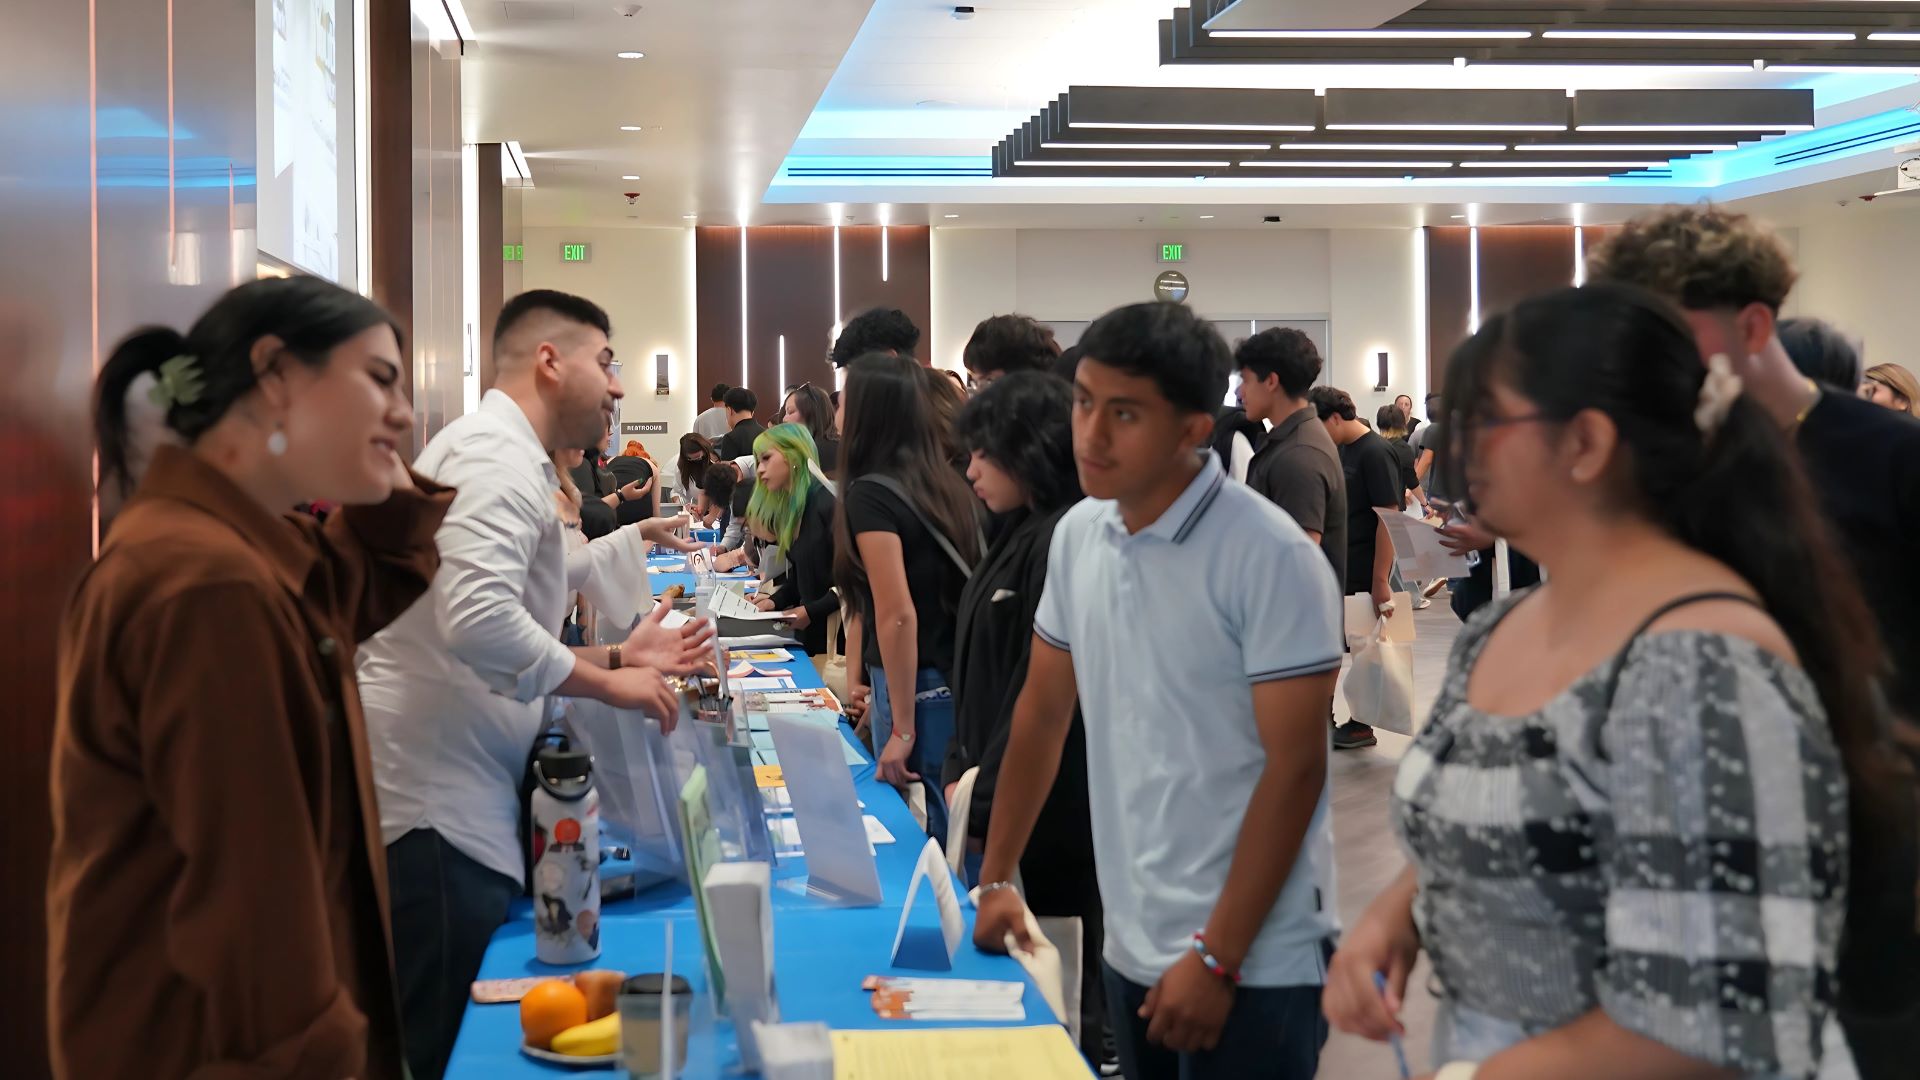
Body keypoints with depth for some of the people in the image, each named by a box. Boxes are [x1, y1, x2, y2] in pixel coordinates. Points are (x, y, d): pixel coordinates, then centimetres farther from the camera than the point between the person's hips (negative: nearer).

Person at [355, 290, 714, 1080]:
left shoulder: (503, 456, 19)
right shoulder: (495, 453, -14)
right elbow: (480, 621, -29)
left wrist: (616, 657, 15)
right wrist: (608, 684, -16)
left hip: (462, 804, 10)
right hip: (439, 813, -10)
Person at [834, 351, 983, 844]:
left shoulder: (870, 493, -13)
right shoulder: (944, 483, 9)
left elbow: (897, 615, -20)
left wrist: (902, 728, -16)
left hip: (918, 687, -8)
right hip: (960, 682, 8)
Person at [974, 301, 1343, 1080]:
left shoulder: (1270, 557, -16)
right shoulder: (1078, 534, 2)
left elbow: (1295, 768, -16)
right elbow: (1043, 710, 12)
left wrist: (1217, 958, -16)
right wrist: (995, 879, 12)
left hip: (1252, 962, -6)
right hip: (1131, 946, 6)